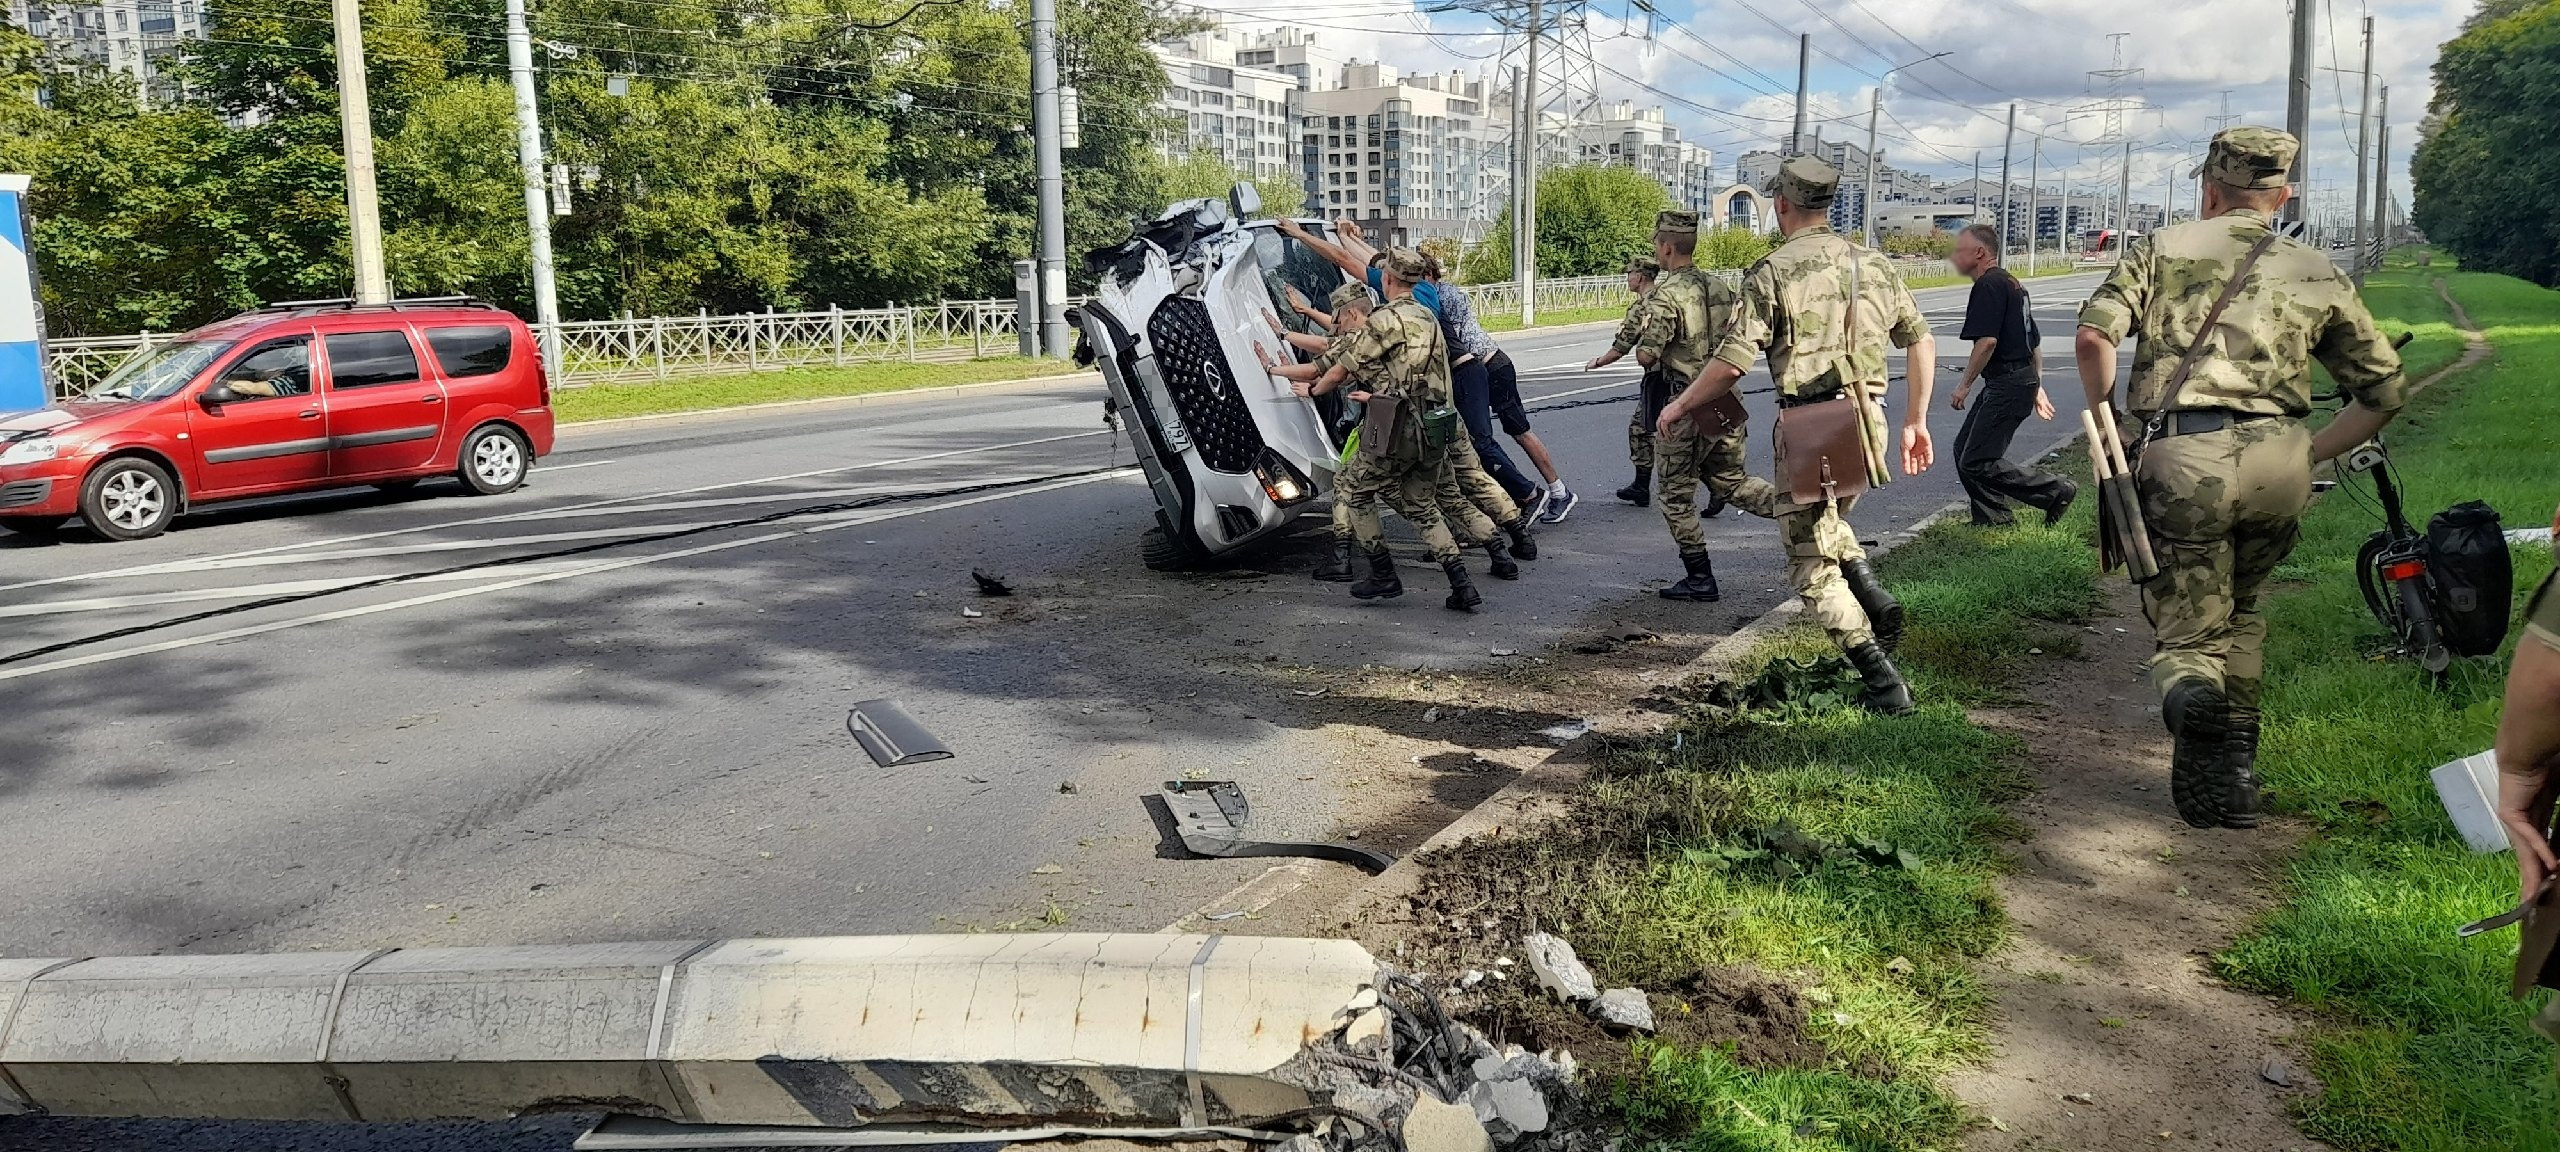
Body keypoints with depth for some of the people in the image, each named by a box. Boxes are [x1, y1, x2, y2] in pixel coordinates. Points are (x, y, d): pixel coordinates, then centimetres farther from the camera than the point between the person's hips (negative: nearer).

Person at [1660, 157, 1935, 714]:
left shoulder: (1772, 272, -8)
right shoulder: (1874, 264, 10)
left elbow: (1732, 364, -13)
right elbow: (1921, 341, 12)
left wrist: (1677, 408, 1)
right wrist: (1916, 421, 20)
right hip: (1868, 422, 6)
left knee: (1812, 564, 6)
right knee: (1828, 518, 33)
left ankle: (1883, 680, 0)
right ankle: (1873, 597, 8)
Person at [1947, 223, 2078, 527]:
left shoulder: (1988, 285, -12)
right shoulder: (2011, 283, 21)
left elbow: (1987, 341, -21)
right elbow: (2033, 341, 25)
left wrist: (1965, 385, -14)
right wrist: (2037, 386, 28)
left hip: (2007, 385, -11)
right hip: (2023, 378, 11)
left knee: (1977, 462, -12)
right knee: (1964, 448, 12)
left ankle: (2057, 491, -5)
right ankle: (1993, 518, 14)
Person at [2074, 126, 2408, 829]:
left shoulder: (2162, 247, 12)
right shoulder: (2318, 273, 19)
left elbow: (2093, 333, -4)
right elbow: (2385, 390, 19)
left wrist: (2102, 418, 9)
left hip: (2178, 459, -2)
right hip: (2276, 463, 2)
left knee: (2187, 626, 10)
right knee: (2240, 606, 26)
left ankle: (2189, 689, -26)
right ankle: (2236, 771, 21)